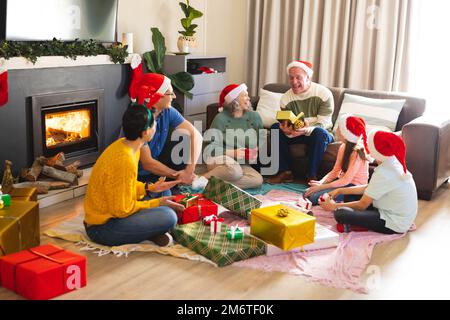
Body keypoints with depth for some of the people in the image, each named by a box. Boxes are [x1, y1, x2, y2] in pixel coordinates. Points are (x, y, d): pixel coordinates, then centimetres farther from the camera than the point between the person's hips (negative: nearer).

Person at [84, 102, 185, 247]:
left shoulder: (122, 145, 1)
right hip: (102, 228, -10)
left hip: (107, 212, 10)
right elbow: (122, 210, -21)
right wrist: (156, 203, -11)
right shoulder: (124, 161, -27)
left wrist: (150, 188, 3)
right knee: (168, 217, -24)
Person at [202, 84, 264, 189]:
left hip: (241, 163, 5)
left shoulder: (254, 116, 7)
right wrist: (232, 153, -21)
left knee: (258, 180, -25)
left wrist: (256, 150, -8)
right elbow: (212, 147, -9)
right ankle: (205, 177, -19)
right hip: (219, 158, -5)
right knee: (235, 171, -38)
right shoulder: (221, 118, -5)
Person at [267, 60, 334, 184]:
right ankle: (285, 172, -19)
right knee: (276, 127, -21)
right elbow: (286, 125, -5)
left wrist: (306, 130, -42)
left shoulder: (324, 94, -15)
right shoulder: (286, 98, -5)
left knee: (319, 132, -38)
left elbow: (323, 124, -20)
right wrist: (287, 130, -32)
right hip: (296, 133, 4)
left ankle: (312, 175, -26)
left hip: (321, 135, -3)